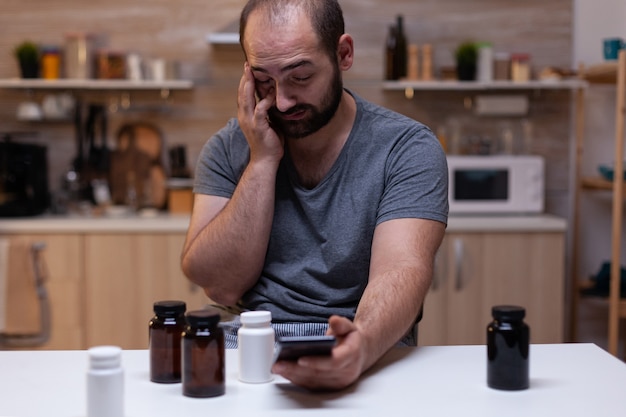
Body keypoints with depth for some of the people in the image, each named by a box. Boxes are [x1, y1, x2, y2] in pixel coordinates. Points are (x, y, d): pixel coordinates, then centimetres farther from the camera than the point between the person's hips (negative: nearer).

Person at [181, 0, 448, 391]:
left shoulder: (408, 148, -4)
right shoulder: (228, 148, 5)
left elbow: (401, 271, -18)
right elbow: (221, 286, -4)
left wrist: (361, 345, -39)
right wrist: (263, 160, -10)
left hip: (368, 357, -1)